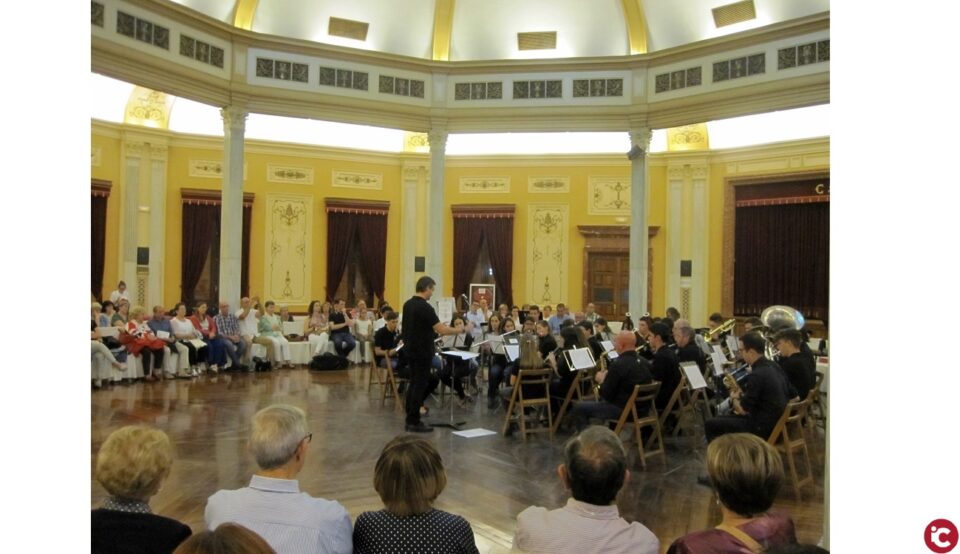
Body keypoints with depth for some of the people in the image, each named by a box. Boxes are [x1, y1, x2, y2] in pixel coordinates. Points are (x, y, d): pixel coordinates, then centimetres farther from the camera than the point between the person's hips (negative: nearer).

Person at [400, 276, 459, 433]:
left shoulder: (407, 304, 8)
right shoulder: (425, 307, -20)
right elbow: (442, 329, -24)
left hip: (410, 350, 9)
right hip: (422, 352, -9)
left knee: (413, 384, 14)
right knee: (420, 386, -3)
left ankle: (410, 420, 17)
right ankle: (414, 423, 2)